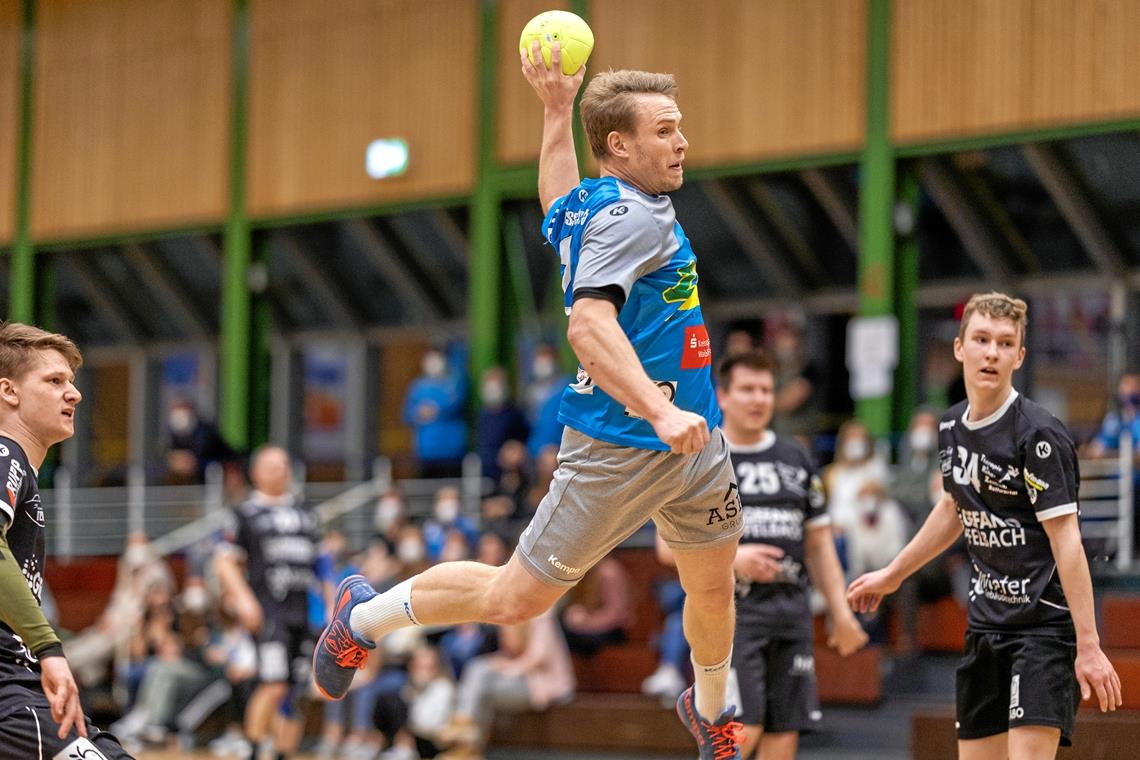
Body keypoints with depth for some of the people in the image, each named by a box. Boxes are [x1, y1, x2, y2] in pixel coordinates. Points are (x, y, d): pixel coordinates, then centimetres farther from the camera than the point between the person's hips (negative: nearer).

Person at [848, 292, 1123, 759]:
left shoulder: (1039, 435, -16)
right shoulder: (953, 426, 7)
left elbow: (1066, 538, -20)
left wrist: (1088, 645, -24)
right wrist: (892, 575, 34)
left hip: (1045, 623, -8)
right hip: (986, 621, 8)